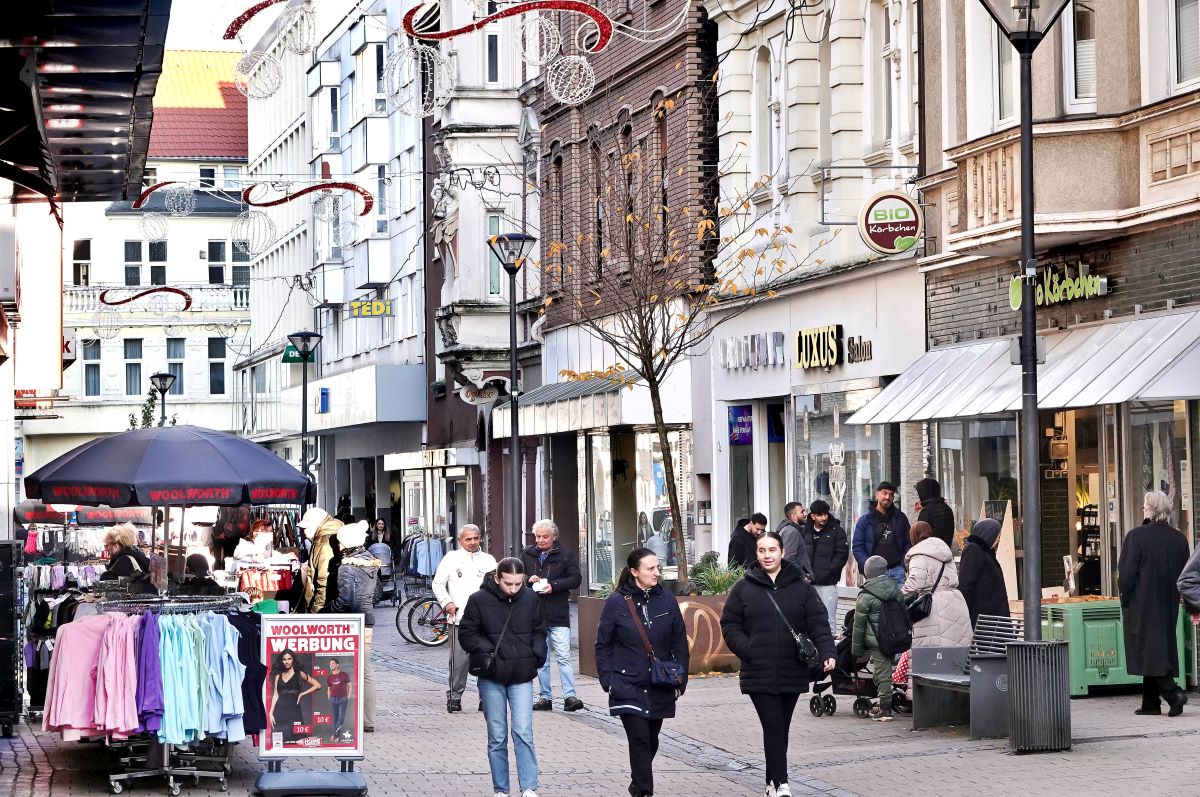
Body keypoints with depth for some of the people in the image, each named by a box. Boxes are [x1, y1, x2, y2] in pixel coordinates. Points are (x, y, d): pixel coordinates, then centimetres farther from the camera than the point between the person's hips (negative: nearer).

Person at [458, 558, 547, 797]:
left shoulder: (531, 599, 0)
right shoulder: (479, 600, -8)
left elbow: (539, 631, 14)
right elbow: (466, 634, -1)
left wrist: (537, 655, -2)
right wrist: (487, 651, -15)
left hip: (522, 677, 1)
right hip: (492, 678, -1)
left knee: (523, 733, -9)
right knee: (497, 737, 6)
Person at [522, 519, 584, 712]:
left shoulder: (566, 555, 0)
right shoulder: (527, 555, 10)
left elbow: (576, 579, -5)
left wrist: (553, 585, -17)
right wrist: (528, 580, -6)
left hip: (558, 615, -4)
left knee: (563, 656, -11)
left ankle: (569, 696, -12)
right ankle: (544, 697, 14)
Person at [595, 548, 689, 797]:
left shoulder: (668, 601, 3)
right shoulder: (616, 603, -5)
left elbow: (680, 643, 9)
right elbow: (603, 645, 0)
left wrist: (680, 680, 5)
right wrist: (608, 680, -6)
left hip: (660, 689, 4)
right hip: (628, 688, -3)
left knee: (650, 741, 14)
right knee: (639, 740, -12)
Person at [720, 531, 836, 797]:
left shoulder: (801, 587, 4)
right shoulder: (743, 588, 2)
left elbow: (818, 623, 0)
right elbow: (729, 624, 4)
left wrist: (827, 653, -14)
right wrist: (746, 650, -10)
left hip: (792, 672, 2)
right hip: (759, 673, -2)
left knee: (781, 728, 12)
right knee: (773, 726, -11)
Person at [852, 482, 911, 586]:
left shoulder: (900, 518, 12)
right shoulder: (865, 520, 6)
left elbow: (908, 543, 13)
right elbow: (858, 547, 3)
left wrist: (904, 564, -1)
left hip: (897, 570, 1)